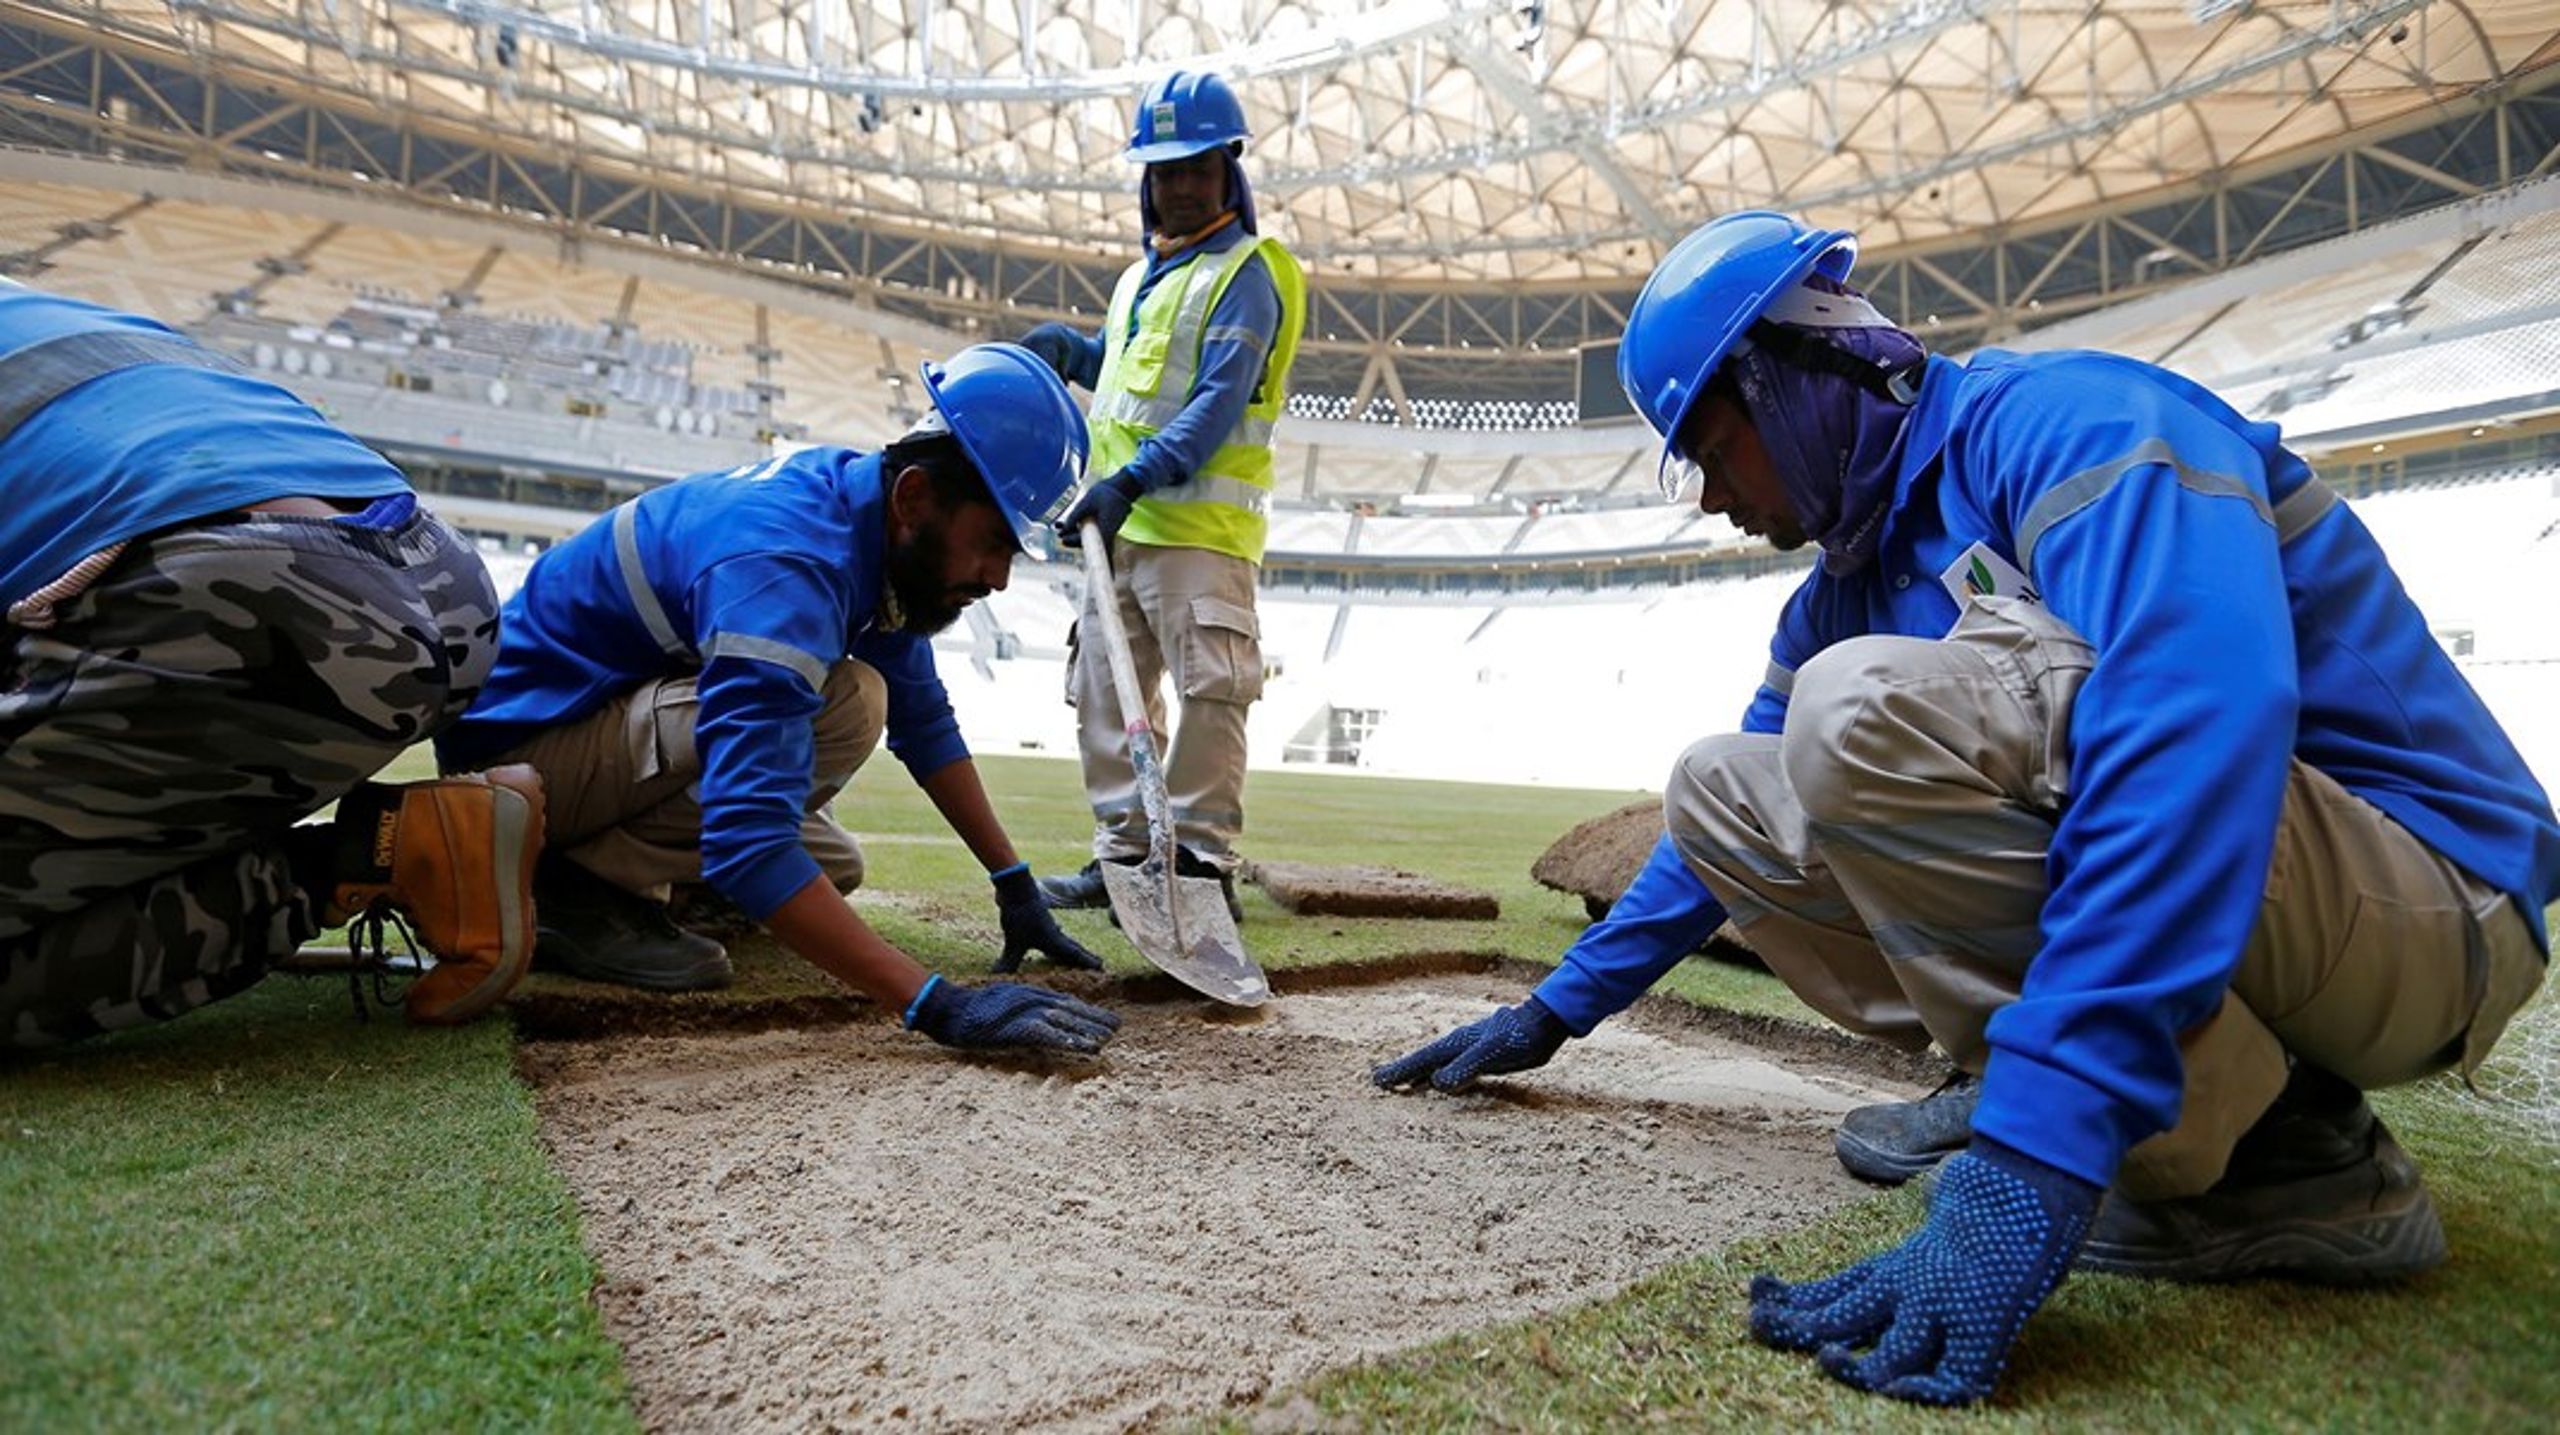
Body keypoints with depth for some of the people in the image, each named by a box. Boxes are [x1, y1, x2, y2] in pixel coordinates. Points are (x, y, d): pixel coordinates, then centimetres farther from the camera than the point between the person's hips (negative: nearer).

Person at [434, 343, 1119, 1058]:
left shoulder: (859, 500, -6)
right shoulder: (787, 565, -34)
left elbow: (924, 721, 3)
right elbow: (748, 845, -41)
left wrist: (1015, 884, 0)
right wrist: (938, 1005, -43)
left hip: (618, 706, 9)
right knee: (847, 703, -28)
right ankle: (581, 885, -14)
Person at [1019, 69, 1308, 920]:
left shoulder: (1244, 274, -4)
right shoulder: (1142, 277, 21)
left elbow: (1217, 401, -17)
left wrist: (1133, 479, -27)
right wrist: (1070, 352, 14)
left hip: (1201, 522, -9)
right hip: (1124, 524, 9)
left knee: (1209, 691, -10)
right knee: (1105, 691, 11)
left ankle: (1203, 863, -3)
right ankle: (1125, 854, 20)